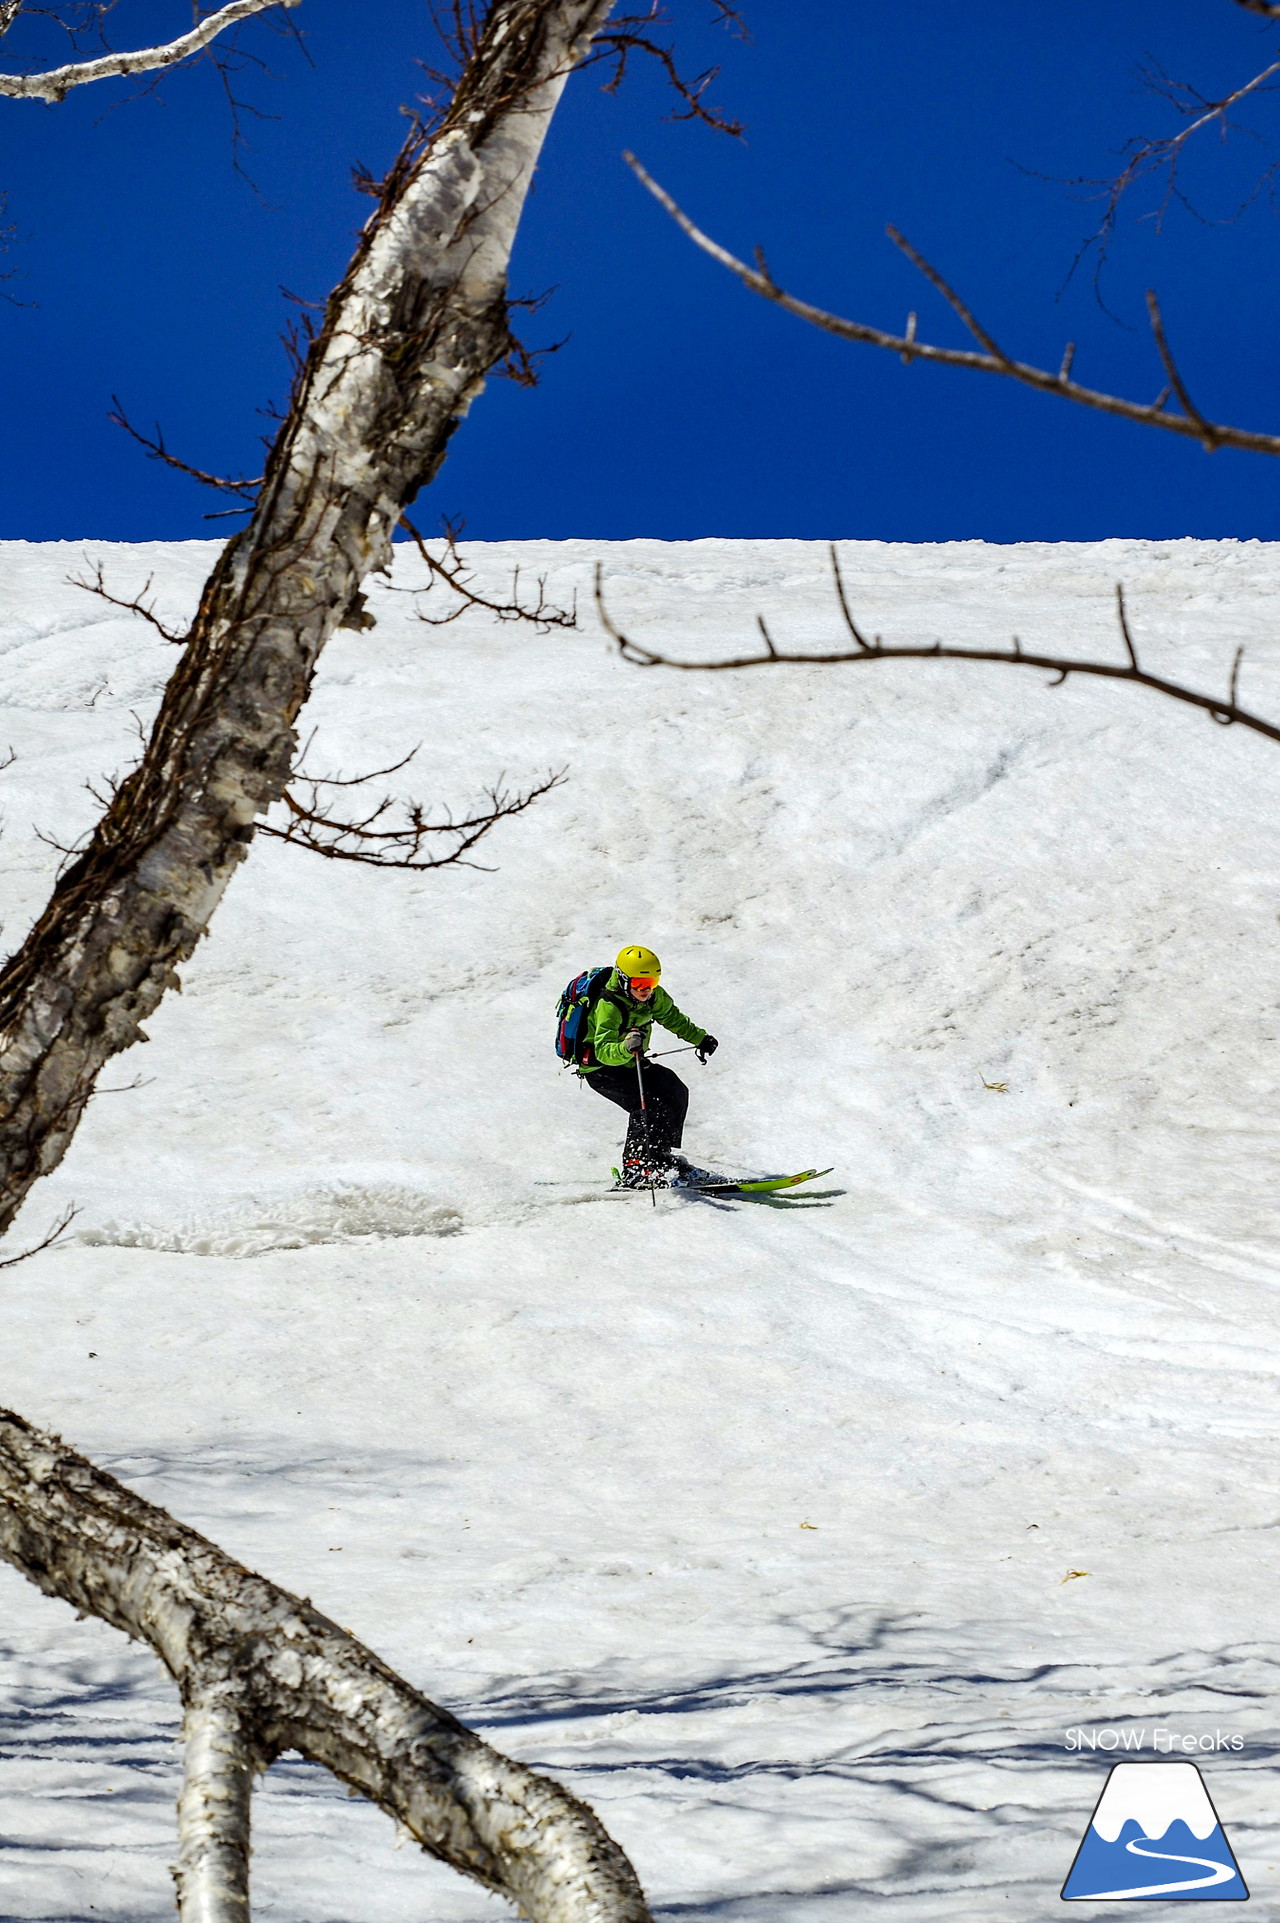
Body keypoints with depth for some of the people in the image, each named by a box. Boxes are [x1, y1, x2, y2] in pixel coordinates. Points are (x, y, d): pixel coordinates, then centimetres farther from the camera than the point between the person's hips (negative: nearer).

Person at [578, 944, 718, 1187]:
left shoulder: (653, 996, -6)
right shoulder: (609, 1006, -29)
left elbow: (671, 1016, 16)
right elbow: (603, 1050, -39)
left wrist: (700, 1038, 22)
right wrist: (626, 1047, -58)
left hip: (629, 1062, 8)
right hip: (600, 1068, -8)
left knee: (674, 1092, -1)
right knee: (647, 1103, -24)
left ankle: (662, 1155, 7)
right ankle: (636, 1169, -21)